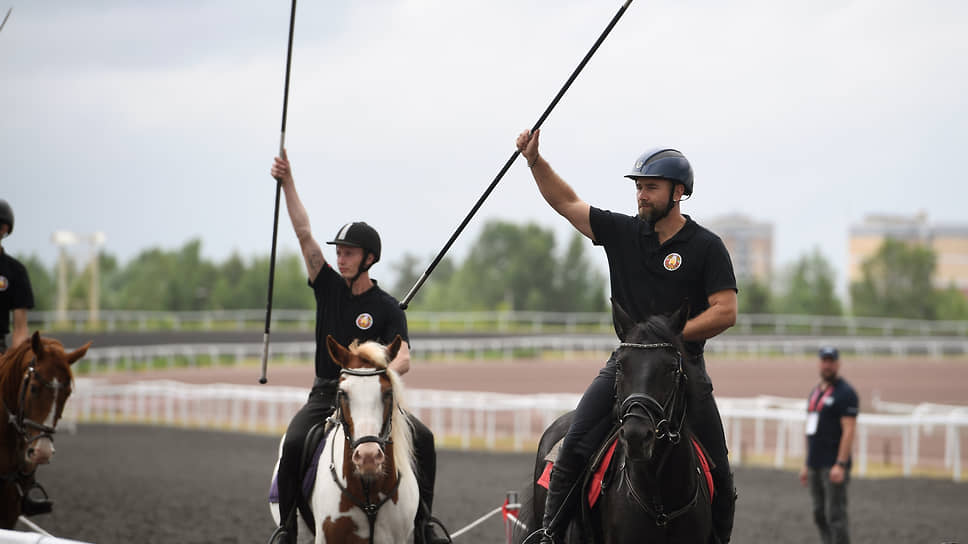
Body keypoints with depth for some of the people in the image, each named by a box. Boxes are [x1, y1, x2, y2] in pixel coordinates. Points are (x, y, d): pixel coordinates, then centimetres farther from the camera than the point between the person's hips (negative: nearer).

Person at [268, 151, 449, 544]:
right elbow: (304, 233, -1)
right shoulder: (328, 287, 6)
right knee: (294, 444, -26)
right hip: (325, 394, 1)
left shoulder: (387, 308, 0)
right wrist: (286, 181, -8)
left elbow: (403, 358, -11)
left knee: (422, 438, -22)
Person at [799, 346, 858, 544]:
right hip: (815, 466, 9)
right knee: (820, 515, 9)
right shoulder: (815, 391, 18)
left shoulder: (845, 392, -8)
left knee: (835, 516, -10)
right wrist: (807, 464, 21)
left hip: (833, 466, -9)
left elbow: (848, 431, -15)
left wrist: (840, 465, -22)